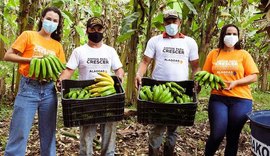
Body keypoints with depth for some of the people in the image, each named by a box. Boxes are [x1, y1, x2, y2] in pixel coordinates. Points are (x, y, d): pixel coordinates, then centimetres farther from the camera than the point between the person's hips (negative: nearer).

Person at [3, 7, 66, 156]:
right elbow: (8, 56, -3)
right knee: (20, 133, -5)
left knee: (48, 133, 9)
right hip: (28, 88, -4)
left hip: (49, 90, 4)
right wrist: (31, 60, -15)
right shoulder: (29, 35, 3)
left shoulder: (57, 45, 14)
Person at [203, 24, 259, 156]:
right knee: (217, 135, -9)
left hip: (240, 100, 0)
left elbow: (253, 77, -1)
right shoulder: (213, 54, 6)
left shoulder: (244, 54, 3)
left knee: (233, 137, 8)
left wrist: (235, 82, -14)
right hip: (218, 98, 0)